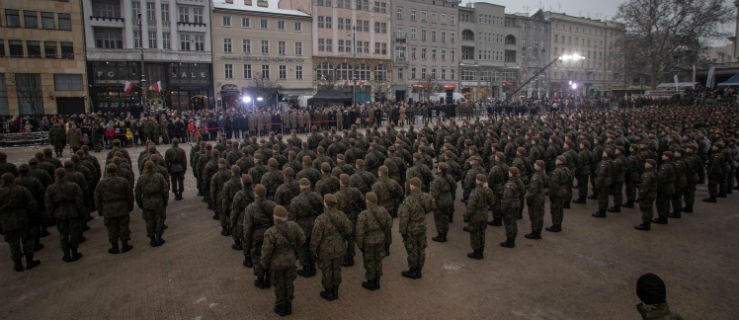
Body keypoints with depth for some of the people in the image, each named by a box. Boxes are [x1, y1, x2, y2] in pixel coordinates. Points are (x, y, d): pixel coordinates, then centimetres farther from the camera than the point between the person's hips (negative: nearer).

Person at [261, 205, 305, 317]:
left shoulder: (271, 232, -31)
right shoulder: (293, 226, -19)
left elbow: (266, 251, -21)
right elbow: (301, 238, -4)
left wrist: (265, 264, -2)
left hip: (276, 263, -3)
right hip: (290, 260, 4)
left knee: (279, 286, 17)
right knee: (289, 283, 22)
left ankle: (280, 308, 35)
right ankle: (288, 306, 38)